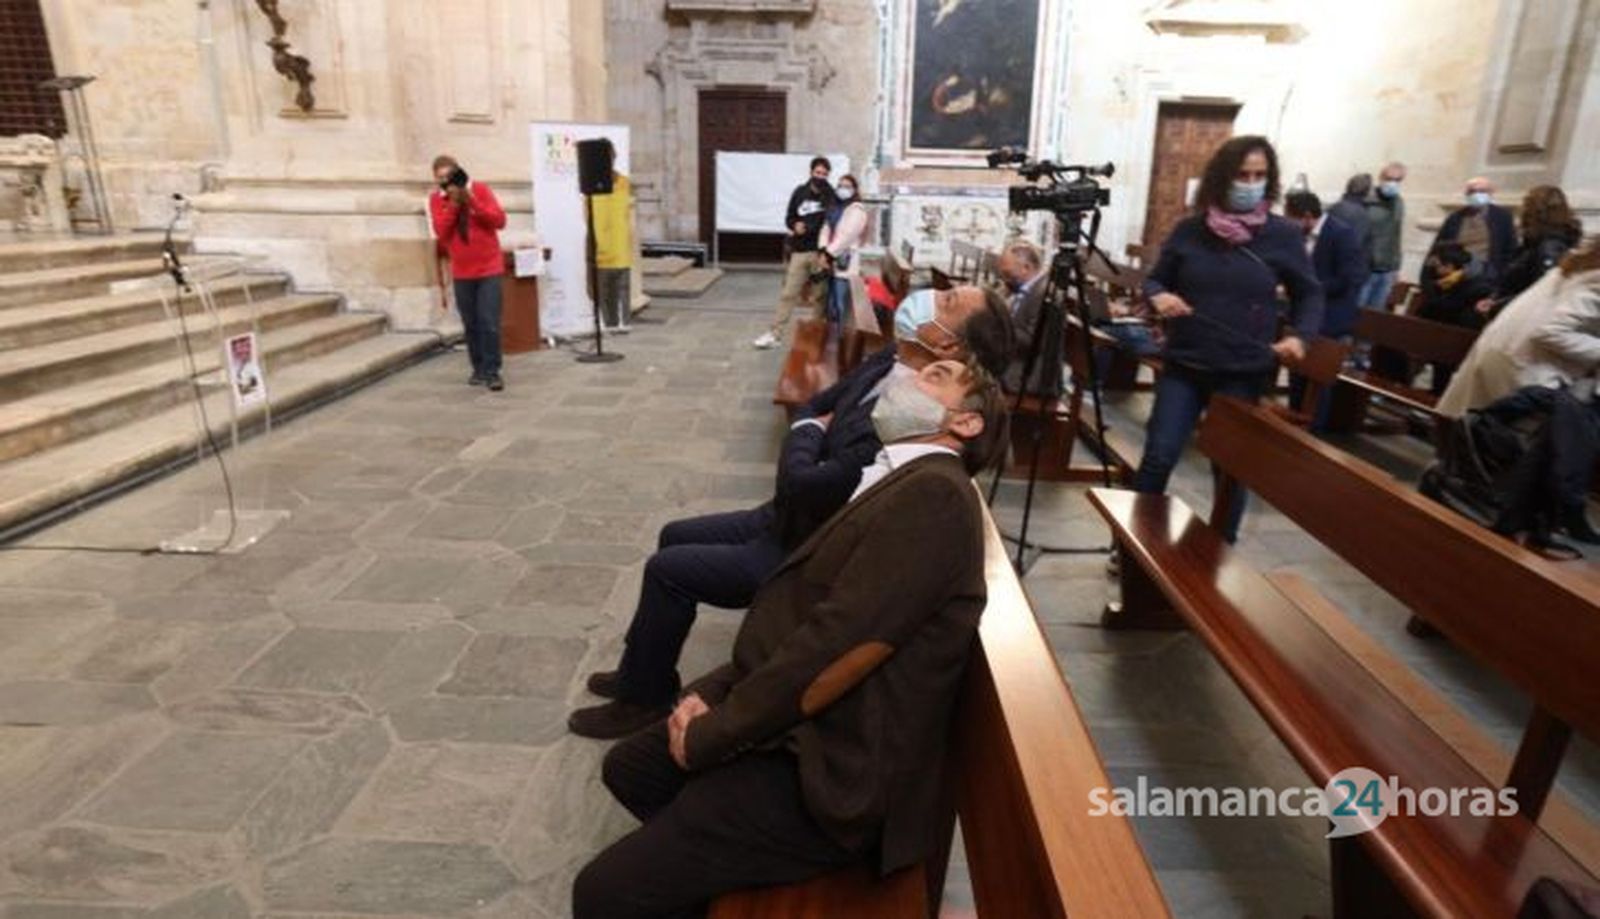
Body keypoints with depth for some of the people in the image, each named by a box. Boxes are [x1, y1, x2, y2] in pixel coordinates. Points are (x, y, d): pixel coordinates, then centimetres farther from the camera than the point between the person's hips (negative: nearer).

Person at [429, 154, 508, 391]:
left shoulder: (481, 189, -2)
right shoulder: (436, 199, 3)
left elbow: (499, 220, -11)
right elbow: (441, 232, -9)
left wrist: (471, 201, -19)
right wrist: (452, 203, -16)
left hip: (489, 268, -2)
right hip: (461, 272, 3)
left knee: (489, 322, -9)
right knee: (470, 324, 7)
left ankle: (492, 372, -5)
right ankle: (478, 369, 17)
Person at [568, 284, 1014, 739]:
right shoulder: (890, 361, -6)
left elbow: (799, 484, -29)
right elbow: (815, 406, 10)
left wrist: (809, 434, -12)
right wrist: (813, 429, -8)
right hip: (788, 517, 9)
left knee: (667, 569, -5)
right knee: (674, 536, 16)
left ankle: (645, 698, 17)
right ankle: (641, 669, 32)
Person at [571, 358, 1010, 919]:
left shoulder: (933, 494, -20)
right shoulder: (899, 482, 11)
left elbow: (835, 644, -25)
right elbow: (797, 614, 11)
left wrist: (708, 736, -13)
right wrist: (712, 690, -2)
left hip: (831, 769, -9)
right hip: (798, 725, 10)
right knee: (627, 768, 22)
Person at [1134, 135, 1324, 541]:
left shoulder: (1282, 234, -2)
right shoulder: (1190, 229, 0)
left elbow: (1310, 294, 7)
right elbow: (1155, 279, 9)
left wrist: (1300, 335, -11)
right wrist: (1159, 296, -14)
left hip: (1244, 372, 0)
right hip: (1183, 365, 1)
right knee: (1158, 458, -1)